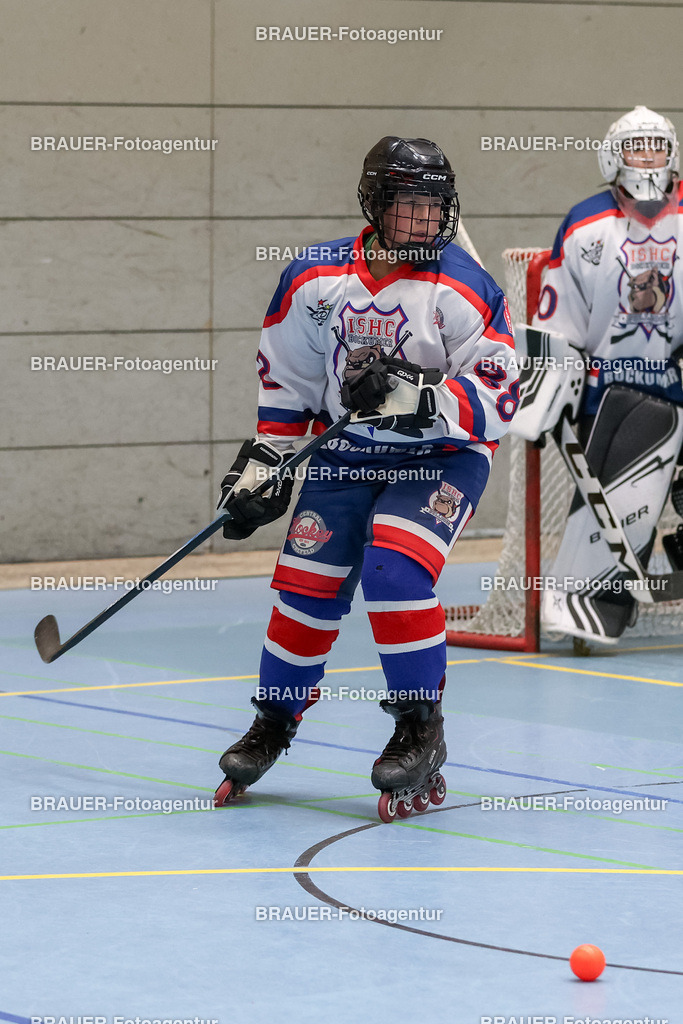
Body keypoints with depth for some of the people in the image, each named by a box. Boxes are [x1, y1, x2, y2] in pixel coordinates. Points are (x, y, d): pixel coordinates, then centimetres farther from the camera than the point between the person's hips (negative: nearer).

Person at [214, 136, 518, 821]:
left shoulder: (464, 290, -16)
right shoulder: (313, 280, -4)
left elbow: (497, 403, -19)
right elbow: (285, 384, 10)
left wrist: (413, 394, -32)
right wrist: (261, 462, 6)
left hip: (441, 456, -4)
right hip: (346, 452, 4)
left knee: (395, 568, -24)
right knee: (307, 583, -1)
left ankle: (422, 731, -9)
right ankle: (273, 725, 22)